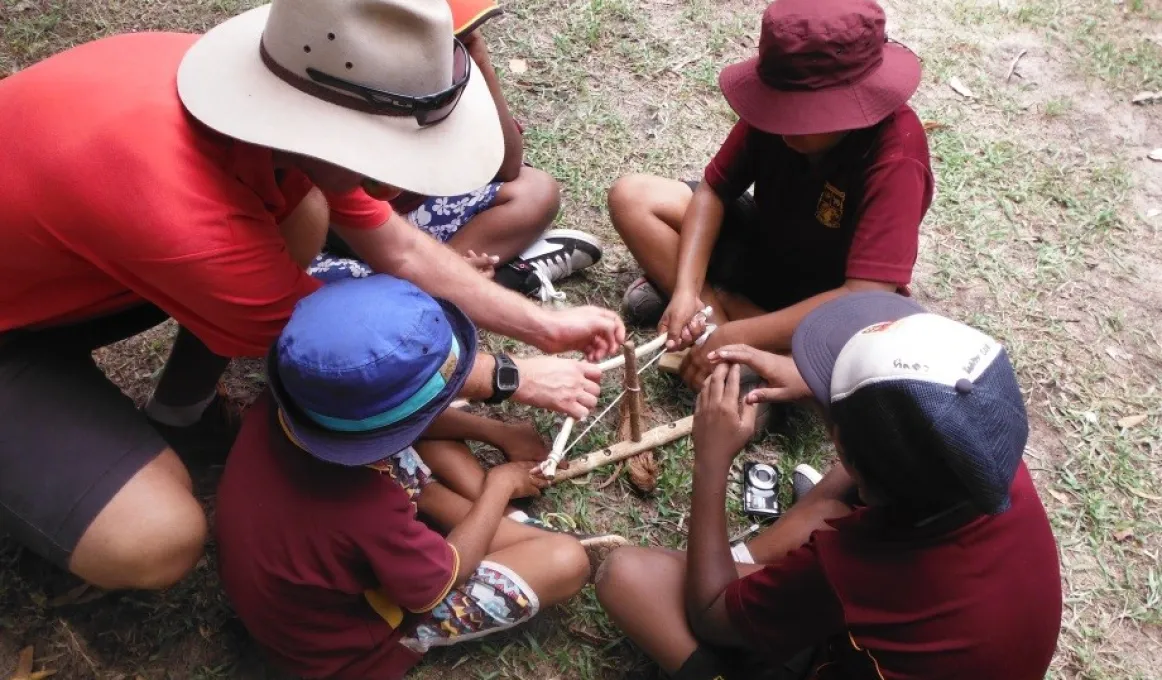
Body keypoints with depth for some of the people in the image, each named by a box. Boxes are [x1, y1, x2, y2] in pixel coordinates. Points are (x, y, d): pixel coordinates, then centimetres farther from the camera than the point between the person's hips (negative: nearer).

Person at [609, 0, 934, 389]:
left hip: (827, 300, -3)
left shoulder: (895, 160, -33)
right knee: (631, 197, -10)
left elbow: (866, 299, -38)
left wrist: (737, 337, -39)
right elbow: (714, 190, -11)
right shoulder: (778, 107, -19)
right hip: (761, 245, 4)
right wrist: (685, 290, -26)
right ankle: (711, 308, -20)